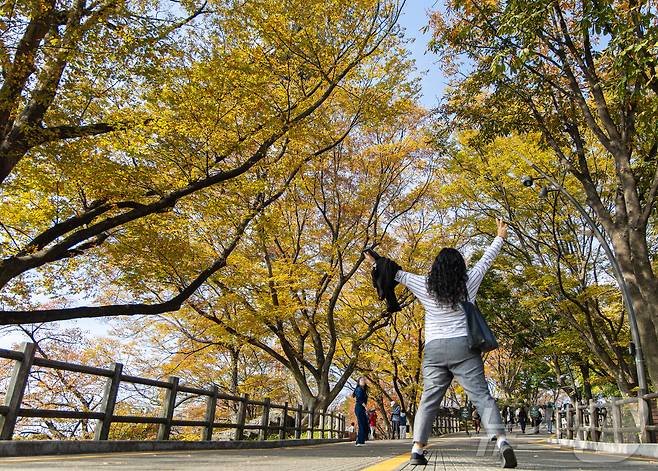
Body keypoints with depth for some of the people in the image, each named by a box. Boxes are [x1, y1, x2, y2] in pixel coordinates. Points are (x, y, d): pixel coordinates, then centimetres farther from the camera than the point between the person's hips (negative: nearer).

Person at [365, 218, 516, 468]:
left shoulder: (425, 286, 4)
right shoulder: (469, 282, 4)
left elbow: (399, 275, 12)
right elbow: (486, 259, 16)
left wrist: (376, 264, 25)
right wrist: (500, 237, 31)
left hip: (434, 349, 1)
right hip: (464, 347, -1)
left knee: (429, 400, 6)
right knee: (481, 396, 0)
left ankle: (417, 450, 2)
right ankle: (502, 441, -14)